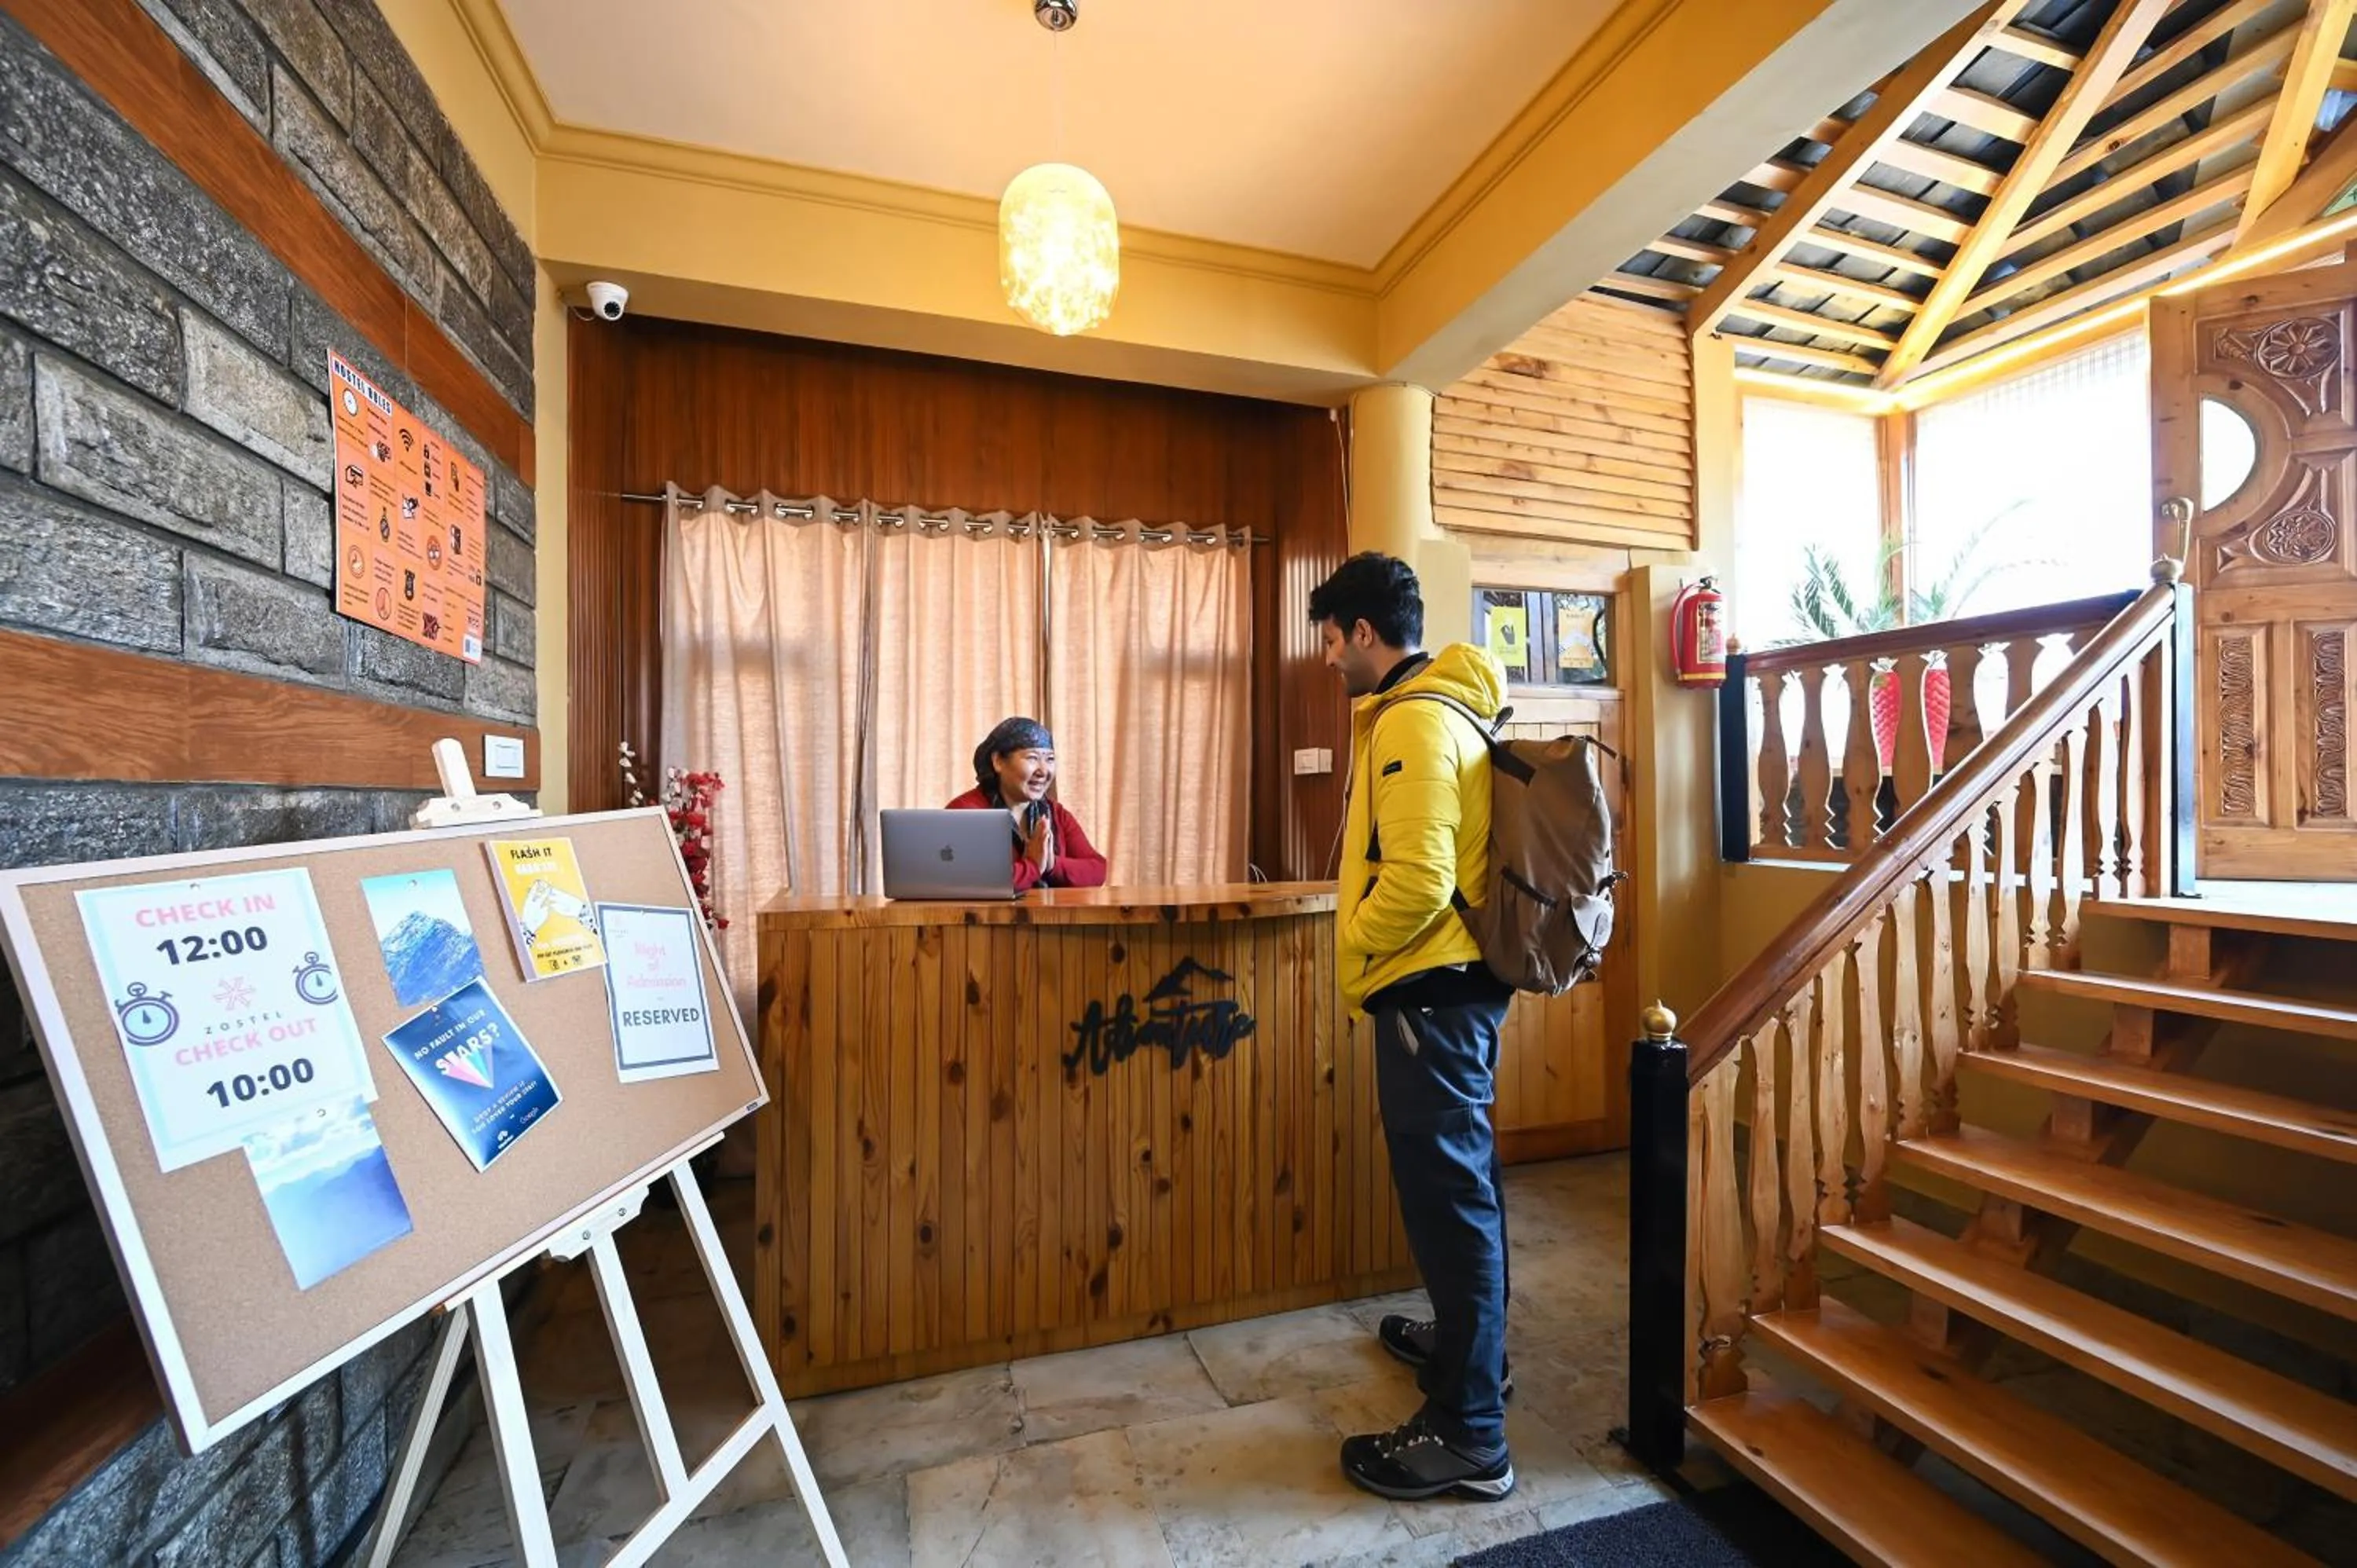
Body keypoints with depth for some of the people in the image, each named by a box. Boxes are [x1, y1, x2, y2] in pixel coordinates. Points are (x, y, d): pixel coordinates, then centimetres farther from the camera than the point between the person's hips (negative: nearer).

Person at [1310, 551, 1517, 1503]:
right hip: (1453, 985, 11)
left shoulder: (1413, 722, -18)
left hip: (1428, 992, -11)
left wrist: (1350, 940, -11)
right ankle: (1468, 1341, 42)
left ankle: (1468, 1436, 17)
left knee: (1446, 1193, 1)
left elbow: (1416, 881, -25)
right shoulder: (1434, 710, 14)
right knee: (1457, 1181, 22)